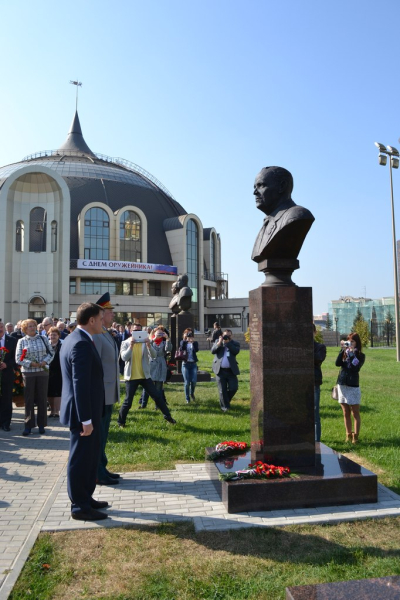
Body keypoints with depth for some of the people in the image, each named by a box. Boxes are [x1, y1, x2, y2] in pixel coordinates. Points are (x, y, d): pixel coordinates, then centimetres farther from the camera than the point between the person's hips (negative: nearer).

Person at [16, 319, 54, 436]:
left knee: (42, 399, 5)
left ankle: (41, 424, 16)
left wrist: (44, 362, -13)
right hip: (28, 373, -1)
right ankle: (28, 425, 11)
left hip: (43, 372, 1)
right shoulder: (21, 341, 2)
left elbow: (51, 353, 4)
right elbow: (18, 358, -4)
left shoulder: (43, 339, 5)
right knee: (29, 399, 3)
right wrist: (31, 363, -17)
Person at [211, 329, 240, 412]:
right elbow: (212, 351, -3)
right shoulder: (218, 342, 11)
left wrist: (228, 343, -16)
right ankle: (225, 407, 13)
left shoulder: (235, 343, 7)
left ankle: (226, 400, 25)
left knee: (233, 388, -2)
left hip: (231, 371, 0)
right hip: (220, 370, 0)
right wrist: (219, 343, -14)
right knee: (222, 391, 2)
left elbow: (236, 351, -14)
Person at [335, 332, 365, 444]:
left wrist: (352, 352, -19)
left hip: (353, 386, -4)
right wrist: (342, 349, -15)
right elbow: (337, 363, -10)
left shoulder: (360, 355, -1)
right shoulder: (344, 353, 9)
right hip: (342, 385, 4)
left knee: (355, 413, 2)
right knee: (346, 413, 11)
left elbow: (356, 367, -19)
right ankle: (348, 435, 20)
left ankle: (355, 436, 7)